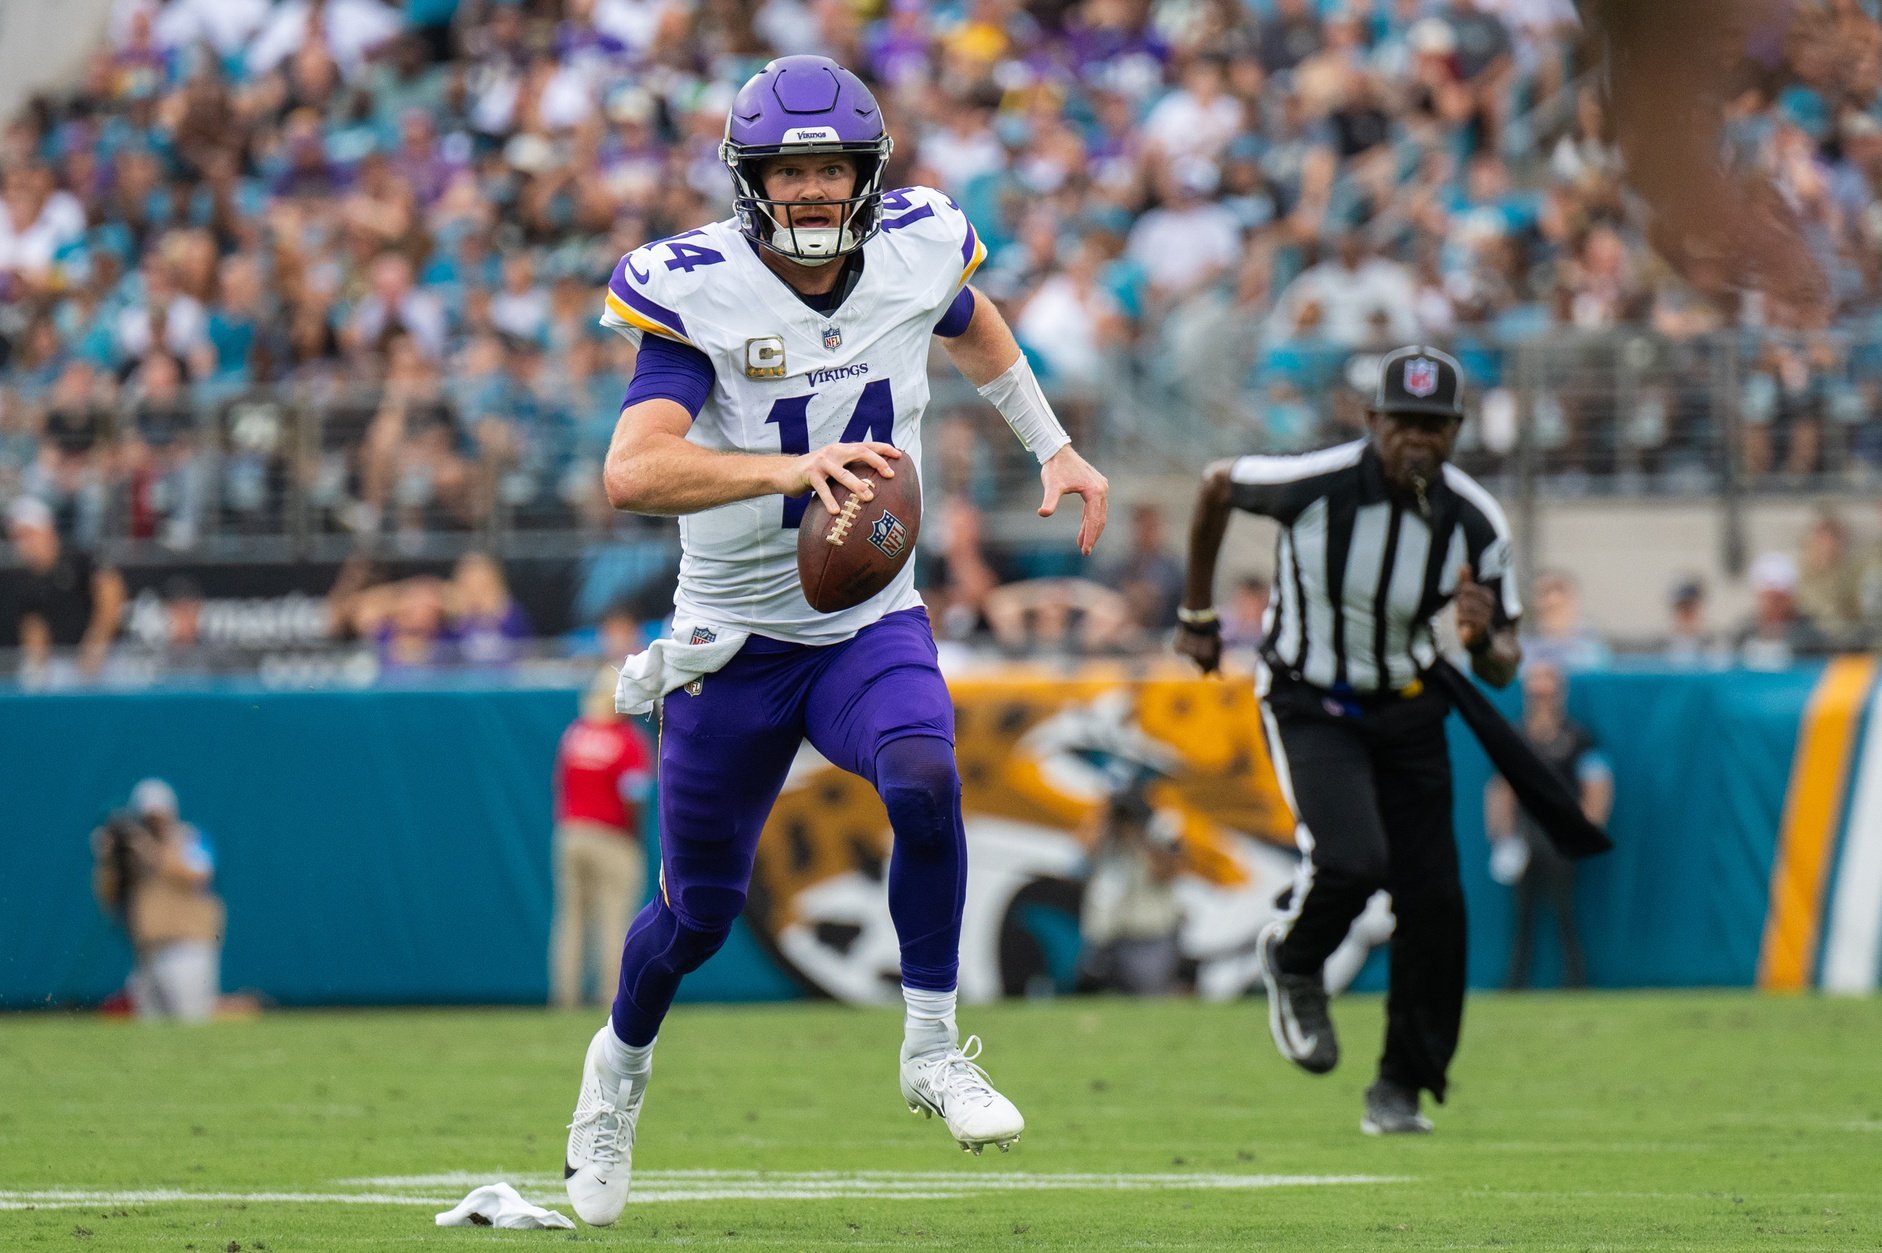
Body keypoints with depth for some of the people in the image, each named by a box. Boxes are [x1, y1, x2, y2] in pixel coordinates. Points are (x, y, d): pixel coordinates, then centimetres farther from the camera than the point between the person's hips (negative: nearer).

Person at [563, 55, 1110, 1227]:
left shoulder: (917, 250, -8)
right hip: (736, 640, -2)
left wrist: (1054, 448, 19)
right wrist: (791, 468, -47)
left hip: (874, 624, 2)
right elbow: (633, 471, -35)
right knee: (699, 911, 9)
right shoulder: (700, 294, -20)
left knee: (925, 781, -30)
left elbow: (973, 327, 20)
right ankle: (621, 1067, 42)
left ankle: (933, 1051, -14)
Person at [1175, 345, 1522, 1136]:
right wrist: (1197, 614, 9)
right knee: (1351, 861, -26)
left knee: (1433, 899, -4)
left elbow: (1502, 669, -5)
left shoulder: (1475, 522, -14)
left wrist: (1484, 638, -31)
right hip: (1309, 705, -3)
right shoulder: (1314, 483, -22)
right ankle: (1292, 962, 10)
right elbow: (1217, 486, 0)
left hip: (1408, 711, 3)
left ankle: (1400, 1090, 15)